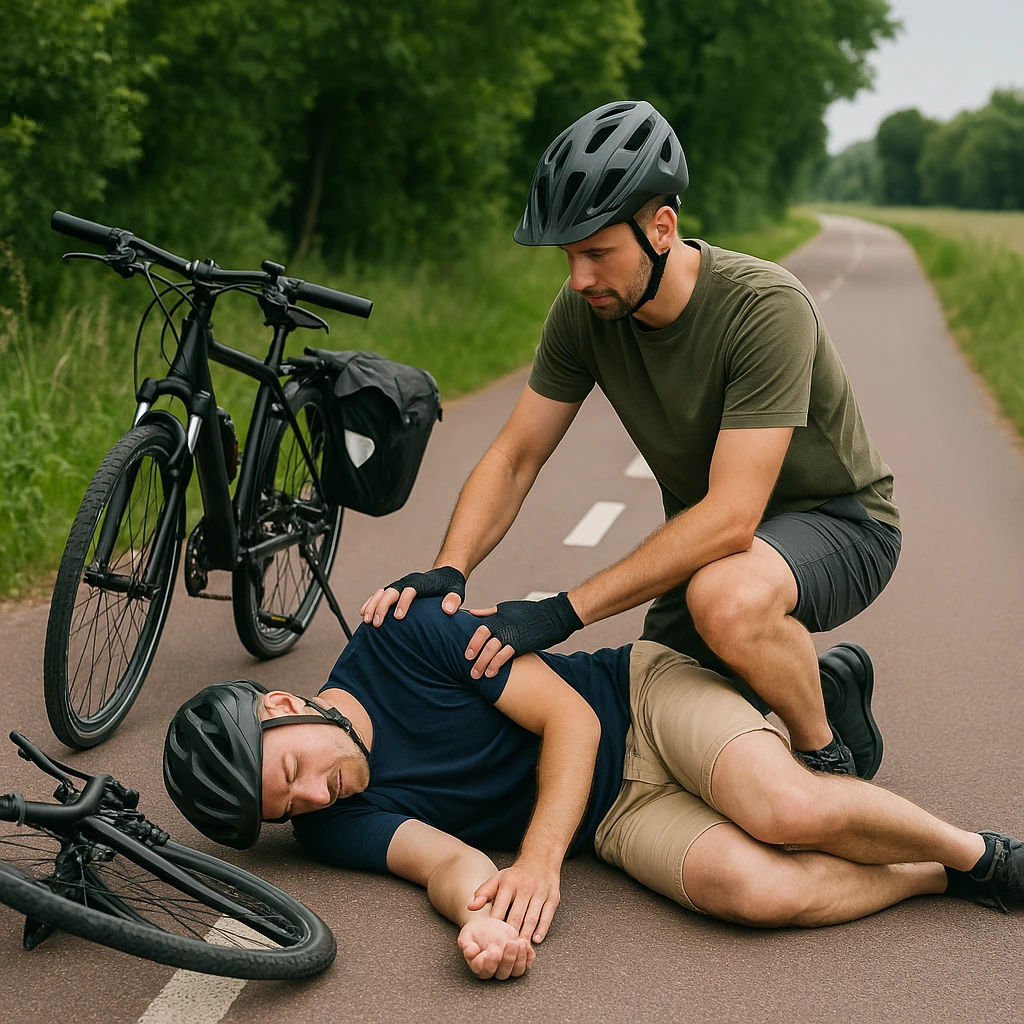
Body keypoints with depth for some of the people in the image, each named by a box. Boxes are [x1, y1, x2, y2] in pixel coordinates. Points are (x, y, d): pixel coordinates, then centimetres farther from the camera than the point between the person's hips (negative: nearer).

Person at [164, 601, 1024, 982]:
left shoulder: (400, 636, -16)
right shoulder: (334, 827, -5)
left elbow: (570, 717, -14)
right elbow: (445, 860, -19)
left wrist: (540, 860, -25)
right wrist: (483, 917, -43)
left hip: (645, 698, -2)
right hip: (615, 819, 2)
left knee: (787, 811, -31)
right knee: (750, 888, -28)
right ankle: (942, 880, -2)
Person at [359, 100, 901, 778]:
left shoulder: (766, 308, -31)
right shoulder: (584, 311, -12)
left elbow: (732, 515, -37)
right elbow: (514, 458, -6)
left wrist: (566, 611, -39)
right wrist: (448, 569, -26)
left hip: (839, 520, -6)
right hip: (709, 538, 7)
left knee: (727, 599, -38)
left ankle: (831, 759, -9)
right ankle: (826, 679, 27)